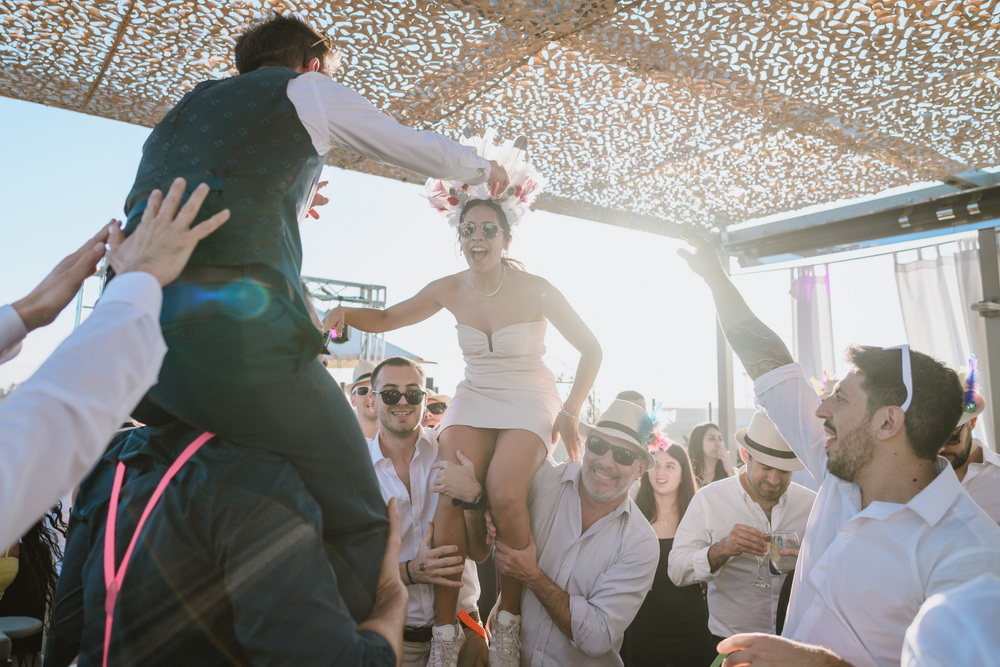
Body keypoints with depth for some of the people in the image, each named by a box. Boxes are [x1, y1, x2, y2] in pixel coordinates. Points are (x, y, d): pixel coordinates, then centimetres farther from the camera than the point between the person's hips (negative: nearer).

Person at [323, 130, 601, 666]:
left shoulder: (535, 290, -13)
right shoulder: (451, 290, -4)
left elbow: (591, 349, -4)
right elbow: (388, 318, 7)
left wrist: (571, 412, -10)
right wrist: (347, 312, -14)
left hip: (529, 403, -3)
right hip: (474, 400, 3)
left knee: (504, 494, -28)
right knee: (451, 495, -21)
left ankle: (508, 621, -5)